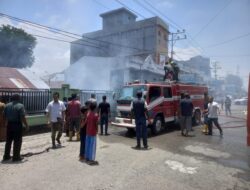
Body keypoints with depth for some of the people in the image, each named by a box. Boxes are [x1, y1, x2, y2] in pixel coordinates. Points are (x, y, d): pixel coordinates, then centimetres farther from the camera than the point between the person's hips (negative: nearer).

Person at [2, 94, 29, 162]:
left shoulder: (7, 105, 6)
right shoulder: (20, 106, -13)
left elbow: (4, 116, 7)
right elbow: (22, 117, -18)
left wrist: (7, 123, 19)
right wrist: (26, 125, -9)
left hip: (9, 125, 6)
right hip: (17, 125, -6)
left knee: (8, 141, 17)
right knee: (17, 141, 3)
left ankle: (6, 156, 26)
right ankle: (16, 157, 8)